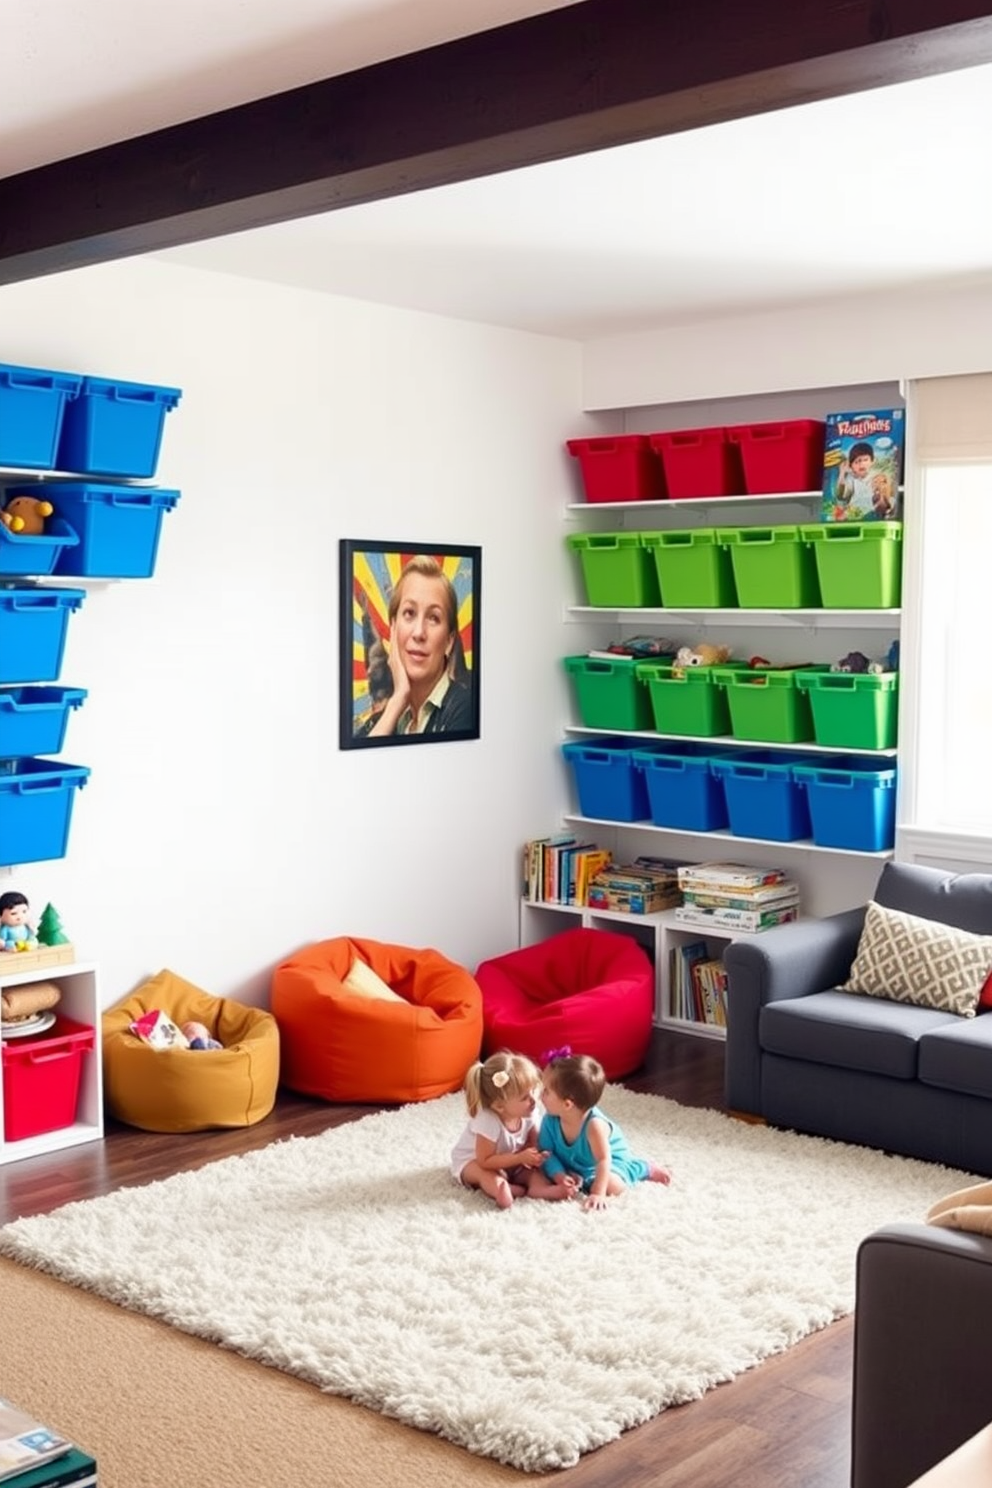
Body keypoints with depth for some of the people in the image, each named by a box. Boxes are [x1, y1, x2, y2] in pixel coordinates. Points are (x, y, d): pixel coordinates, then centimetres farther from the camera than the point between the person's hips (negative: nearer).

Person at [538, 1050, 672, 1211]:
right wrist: (560, 1176, -34)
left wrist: (598, 1193, -40)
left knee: (610, 1186, -27)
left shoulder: (594, 1124, -41)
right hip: (573, 1165, 4)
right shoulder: (550, 1120, -26)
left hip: (612, 1160, -4)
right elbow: (547, 1153, -18)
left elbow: (603, 1160, -36)